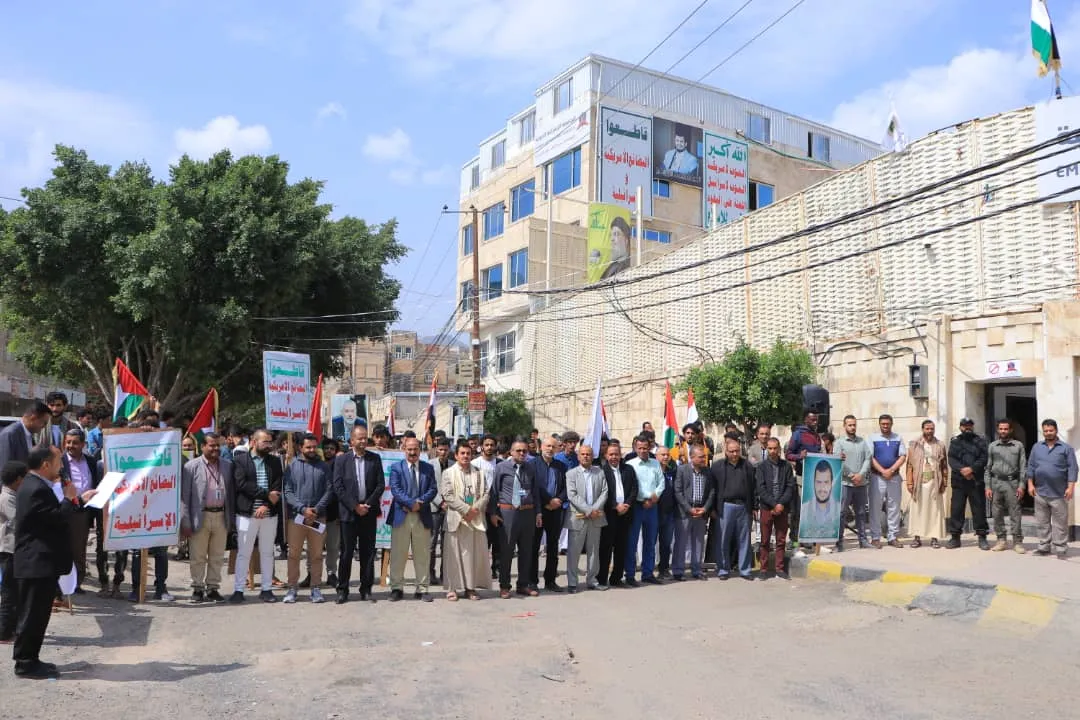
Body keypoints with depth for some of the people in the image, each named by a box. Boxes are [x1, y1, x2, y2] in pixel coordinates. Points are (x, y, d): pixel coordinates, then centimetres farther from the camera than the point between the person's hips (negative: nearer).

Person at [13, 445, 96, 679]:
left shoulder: (35, 485, 13)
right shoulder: (37, 489, -21)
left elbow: (55, 514, 21)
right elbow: (59, 517, -22)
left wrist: (80, 500, 23)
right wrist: (71, 498, -7)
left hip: (39, 562, 11)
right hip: (38, 563, -11)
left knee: (36, 614, 16)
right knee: (32, 615, -1)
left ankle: (29, 660, 24)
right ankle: (25, 664, 8)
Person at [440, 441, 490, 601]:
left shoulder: (479, 473, 13)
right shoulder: (448, 473, 4)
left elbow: (486, 493, 6)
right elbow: (448, 495, -7)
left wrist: (476, 509, -10)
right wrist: (466, 509, -12)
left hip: (476, 519, 3)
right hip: (456, 518, -3)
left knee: (475, 553, 3)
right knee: (454, 553, -1)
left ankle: (471, 587, 11)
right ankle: (453, 588, 5)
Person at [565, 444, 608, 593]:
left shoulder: (600, 472, 10)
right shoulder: (571, 473, 0)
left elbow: (604, 492, 2)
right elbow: (572, 496, -10)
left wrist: (595, 509, -12)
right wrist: (589, 510, -16)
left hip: (596, 517, 3)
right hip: (578, 518, -3)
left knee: (594, 551, 11)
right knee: (574, 551, 0)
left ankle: (592, 580, 21)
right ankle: (572, 582, 7)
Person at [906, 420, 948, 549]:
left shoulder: (940, 445, 9)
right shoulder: (915, 445, 7)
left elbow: (944, 466, 7)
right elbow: (910, 465, 3)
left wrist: (944, 483, 0)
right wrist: (910, 482, -4)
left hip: (935, 482, 0)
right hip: (919, 483, 0)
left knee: (935, 510, 1)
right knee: (917, 509, 0)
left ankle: (934, 537, 6)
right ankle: (917, 537, 5)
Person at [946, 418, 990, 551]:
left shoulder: (980, 442, 9)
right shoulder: (955, 442, 12)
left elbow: (984, 458, -3)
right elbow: (951, 459, 0)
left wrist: (971, 469, -17)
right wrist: (962, 469, -17)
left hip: (976, 481, -1)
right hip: (958, 481, 1)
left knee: (979, 509, 0)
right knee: (956, 509, 2)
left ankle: (982, 537, 7)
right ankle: (955, 537, 8)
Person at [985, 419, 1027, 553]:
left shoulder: (1018, 445, 4)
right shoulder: (992, 446, 9)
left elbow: (1023, 467, 1)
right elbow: (988, 467, 9)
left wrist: (1021, 485, -7)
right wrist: (987, 486, 2)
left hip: (1012, 482, -2)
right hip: (996, 482, 2)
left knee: (1015, 513, -2)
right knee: (997, 514, 5)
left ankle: (1017, 542, 4)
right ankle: (1002, 540, 13)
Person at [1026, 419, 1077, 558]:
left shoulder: (1066, 448, 1)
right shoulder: (1037, 447, 10)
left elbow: (1072, 468, -4)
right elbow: (1031, 466, 11)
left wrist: (1070, 487, -11)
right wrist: (1030, 484, 4)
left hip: (1059, 493, -3)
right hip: (1040, 492, 3)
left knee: (1060, 524, 1)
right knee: (1042, 523, 8)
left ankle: (1060, 549, 5)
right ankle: (1044, 547, 15)